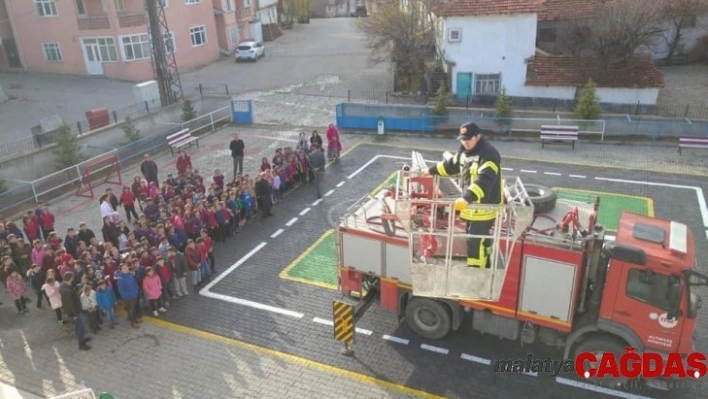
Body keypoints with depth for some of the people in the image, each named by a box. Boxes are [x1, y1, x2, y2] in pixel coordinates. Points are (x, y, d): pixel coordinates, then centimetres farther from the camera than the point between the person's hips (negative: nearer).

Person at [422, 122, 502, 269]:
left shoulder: (489, 154, -24)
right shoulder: (465, 152, 5)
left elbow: (484, 180, -38)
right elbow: (451, 164, 25)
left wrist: (466, 198, -48)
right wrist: (432, 170, 30)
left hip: (485, 207, -9)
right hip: (472, 205, 9)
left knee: (475, 240, -5)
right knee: (480, 237, 22)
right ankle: (484, 265, 39)